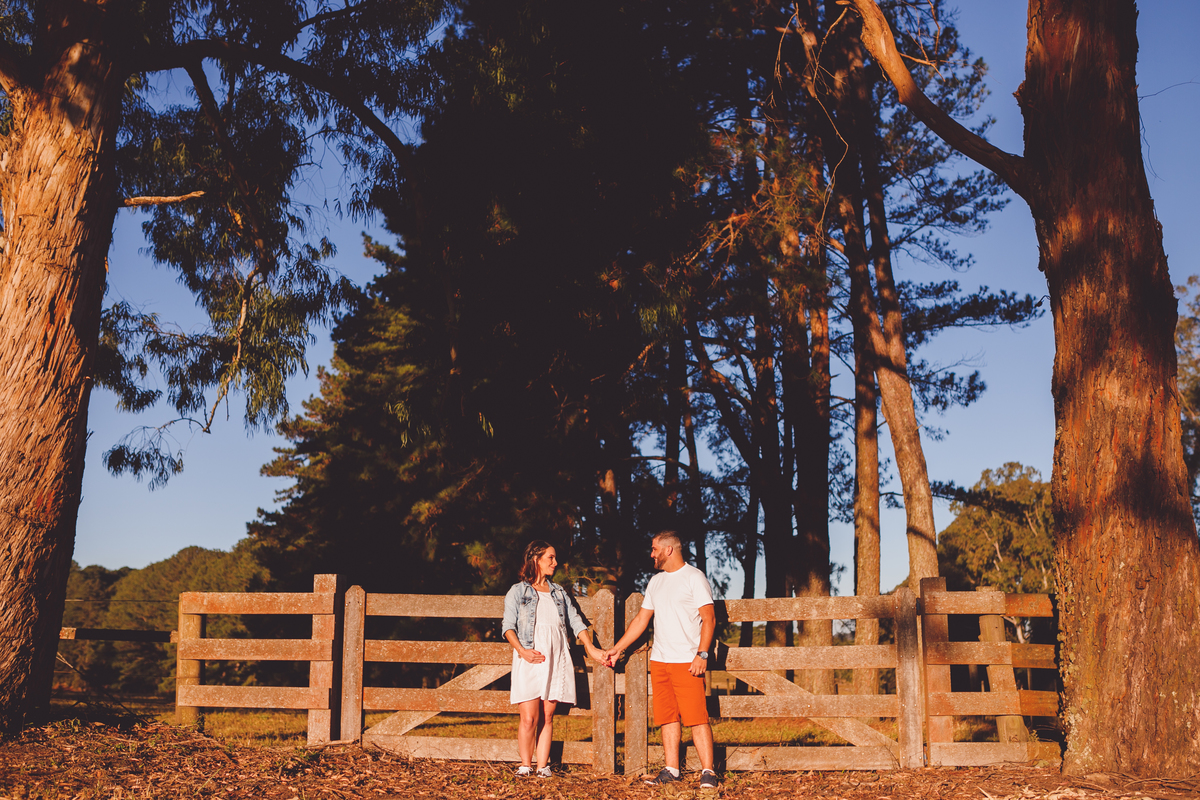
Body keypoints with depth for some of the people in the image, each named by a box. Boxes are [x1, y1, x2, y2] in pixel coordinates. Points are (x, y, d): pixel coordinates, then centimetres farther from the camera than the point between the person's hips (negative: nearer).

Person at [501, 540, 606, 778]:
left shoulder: (559, 592, 19)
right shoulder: (518, 591, 6)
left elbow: (575, 621, 16)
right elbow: (508, 625, -1)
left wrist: (591, 648, 5)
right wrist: (521, 650, -16)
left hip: (556, 660, 4)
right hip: (529, 660, -4)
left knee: (547, 717, 2)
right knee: (529, 718, -9)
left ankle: (543, 766, 7)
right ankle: (525, 765, 4)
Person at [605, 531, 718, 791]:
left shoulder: (694, 577, -4)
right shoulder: (656, 581, 17)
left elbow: (709, 618, -9)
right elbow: (641, 619, 22)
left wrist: (702, 655, -18)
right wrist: (617, 649, 19)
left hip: (687, 662, -7)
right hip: (659, 660, 7)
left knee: (696, 717, -9)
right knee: (668, 717, 7)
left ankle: (707, 772, -6)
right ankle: (671, 770, 13)